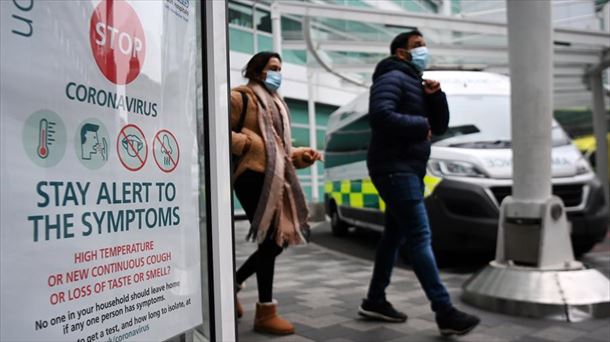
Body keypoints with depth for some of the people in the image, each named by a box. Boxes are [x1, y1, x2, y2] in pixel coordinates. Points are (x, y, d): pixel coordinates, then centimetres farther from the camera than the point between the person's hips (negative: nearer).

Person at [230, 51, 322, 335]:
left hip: (276, 178, 9)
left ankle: (234, 282, 26)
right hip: (253, 175, -9)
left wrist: (302, 155, 13)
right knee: (269, 241, -8)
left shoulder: (276, 103, 26)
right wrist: (246, 143, -17)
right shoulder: (241, 97, -2)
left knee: (280, 239, 8)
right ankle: (265, 312, 3)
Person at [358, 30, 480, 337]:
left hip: (408, 170, 10)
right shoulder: (392, 77, -7)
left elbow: (440, 126, 18)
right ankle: (445, 313, -12)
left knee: (395, 235, 12)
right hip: (395, 168, -10)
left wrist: (435, 96, 1)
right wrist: (420, 125, -14)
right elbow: (380, 115, -25)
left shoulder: (417, 84, 23)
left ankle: (375, 300, 21)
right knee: (420, 237, -13)